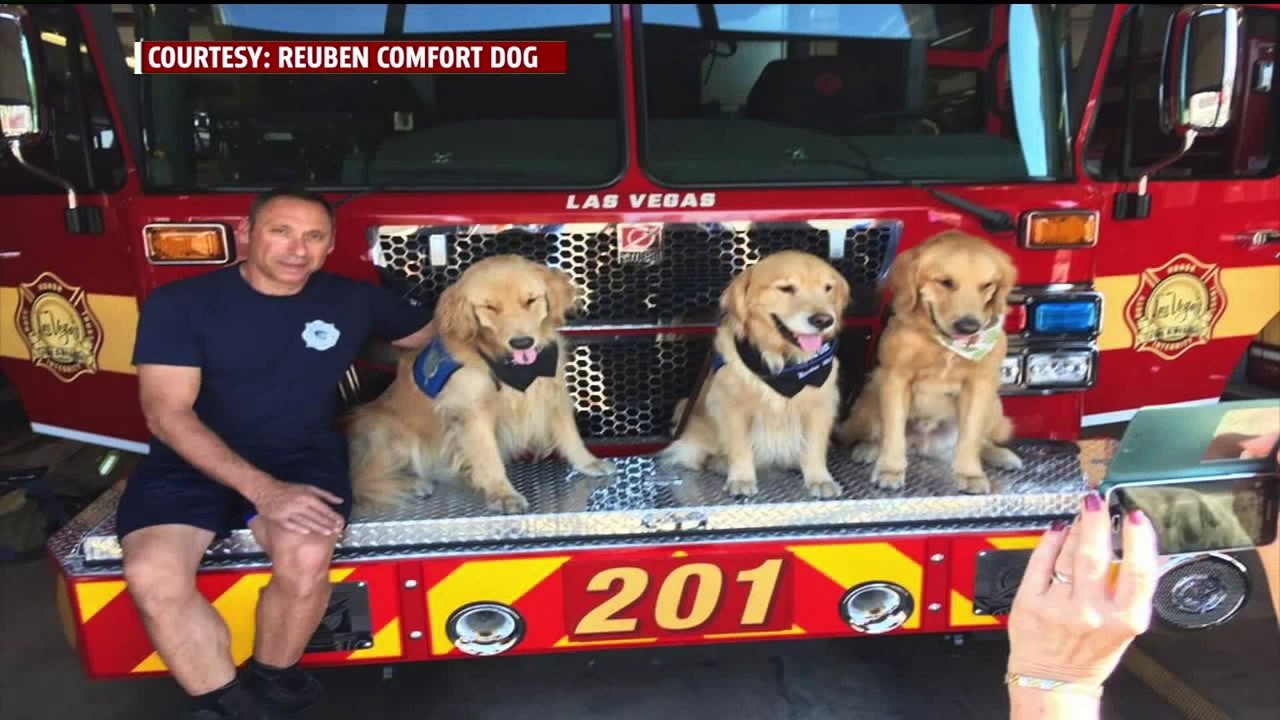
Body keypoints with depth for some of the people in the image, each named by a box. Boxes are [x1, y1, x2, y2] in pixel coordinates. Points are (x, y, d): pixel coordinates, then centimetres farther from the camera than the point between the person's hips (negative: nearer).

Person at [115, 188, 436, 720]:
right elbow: (167, 414, -13)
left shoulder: (353, 301, 4)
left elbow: (441, 335, 20)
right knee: (153, 576, -29)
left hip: (302, 457, 1)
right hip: (190, 462, 0)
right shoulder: (179, 303, -6)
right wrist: (261, 488, -24)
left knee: (305, 558, -30)